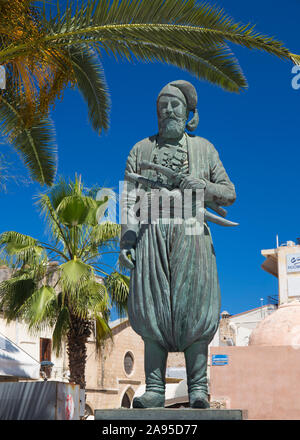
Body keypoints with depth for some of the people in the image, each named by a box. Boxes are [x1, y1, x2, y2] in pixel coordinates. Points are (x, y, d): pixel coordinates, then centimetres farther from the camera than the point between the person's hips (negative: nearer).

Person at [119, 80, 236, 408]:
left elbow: (229, 193, 13)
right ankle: (155, 388, 1)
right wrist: (126, 238, -2)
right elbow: (129, 198, 10)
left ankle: (197, 387, -1)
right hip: (151, 236, 1)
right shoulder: (141, 150, 18)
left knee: (193, 309, -6)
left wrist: (203, 187, -7)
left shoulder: (204, 148, 17)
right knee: (152, 310, -4)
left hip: (191, 235, 0)